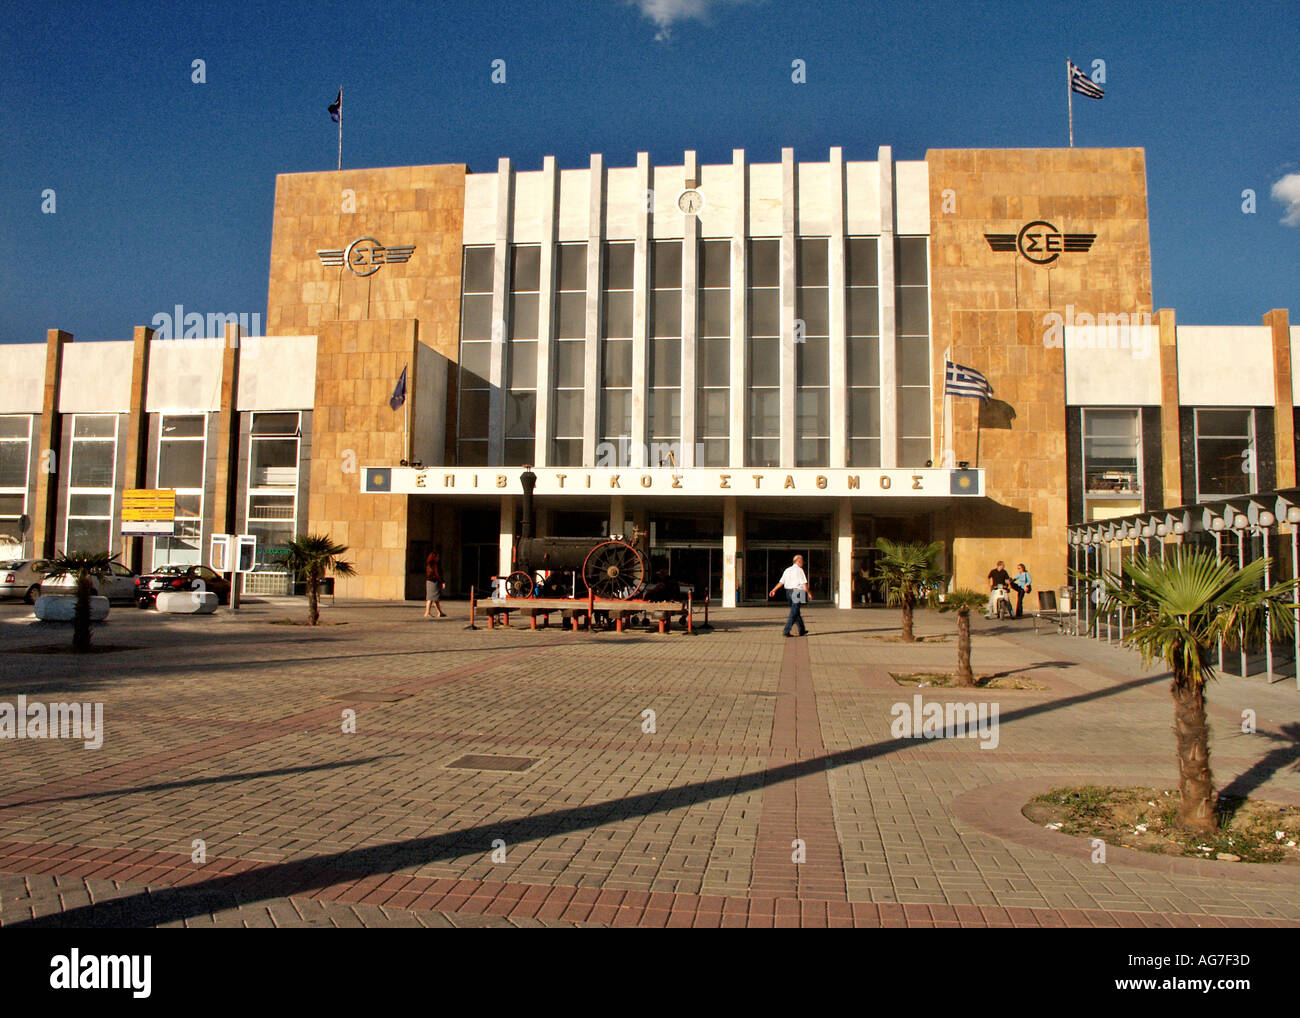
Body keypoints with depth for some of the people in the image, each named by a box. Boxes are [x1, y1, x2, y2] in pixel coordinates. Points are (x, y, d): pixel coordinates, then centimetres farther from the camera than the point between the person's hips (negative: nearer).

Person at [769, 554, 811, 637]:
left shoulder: (787, 570, 10)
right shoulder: (800, 570, -10)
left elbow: (781, 582, 8)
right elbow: (804, 583, -13)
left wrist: (774, 590, 12)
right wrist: (808, 593, -7)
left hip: (789, 592, 8)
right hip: (797, 592, -8)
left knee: (796, 612, 17)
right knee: (794, 613, -6)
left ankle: (802, 631, 26)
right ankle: (786, 631, -11)